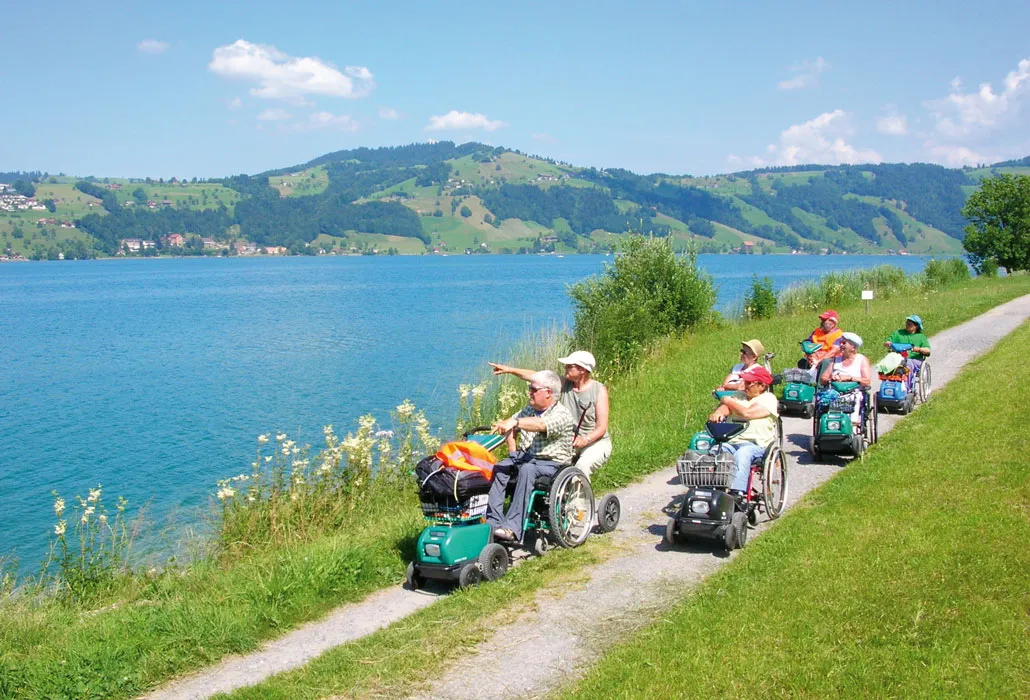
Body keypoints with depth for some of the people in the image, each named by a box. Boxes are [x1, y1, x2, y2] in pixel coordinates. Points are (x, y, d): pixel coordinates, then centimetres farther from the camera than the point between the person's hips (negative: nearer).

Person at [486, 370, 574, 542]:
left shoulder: (562, 414, -11)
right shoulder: (530, 409, 14)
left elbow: (540, 425, -32)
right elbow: (511, 426, 21)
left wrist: (515, 422, -43)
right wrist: (513, 453, 7)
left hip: (551, 463, -7)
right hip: (524, 457, 7)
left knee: (527, 470, -38)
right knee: (499, 468, -22)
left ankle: (513, 528, -42)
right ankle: (493, 520, -28)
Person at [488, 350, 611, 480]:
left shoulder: (599, 390, -10)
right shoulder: (564, 383, 2)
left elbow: (602, 427, -14)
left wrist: (585, 439, -32)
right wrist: (510, 370, -13)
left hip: (595, 441, -4)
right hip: (568, 440, 5)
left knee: (583, 465, -33)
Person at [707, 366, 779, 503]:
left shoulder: (768, 399, 1)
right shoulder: (739, 396, 22)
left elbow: (747, 413, -13)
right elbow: (725, 408, 4)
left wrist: (728, 401, 3)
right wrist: (718, 412, -22)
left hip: (756, 444, -5)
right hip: (732, 441, 5)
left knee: (741, 454, -38)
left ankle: (737, 493, -44)